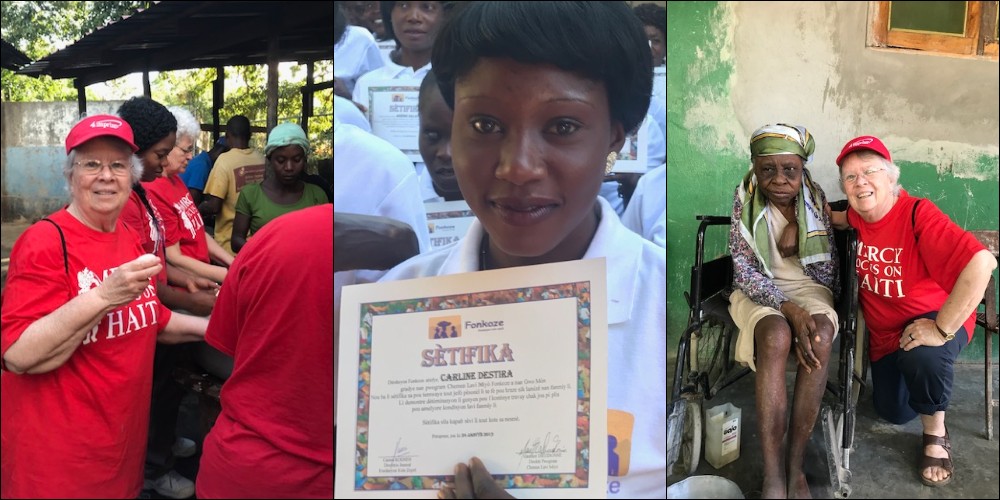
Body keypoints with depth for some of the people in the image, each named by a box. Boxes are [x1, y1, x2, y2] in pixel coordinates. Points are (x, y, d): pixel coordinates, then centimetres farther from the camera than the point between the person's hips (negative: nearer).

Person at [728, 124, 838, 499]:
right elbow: (744, 271, -13)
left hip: (808, 285, 2)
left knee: (820, 335, -34)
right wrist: (788, 308, -28)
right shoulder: (745, 200, -8)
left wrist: (797, 237, -15)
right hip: (759, 290, -2)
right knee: (775, 336, -37)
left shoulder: (816, 199, -1)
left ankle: (795, 463, -27)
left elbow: (830, 273, 1)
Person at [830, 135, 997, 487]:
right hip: (886, 333, 6)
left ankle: (936, 435, -11)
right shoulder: (858, 216, -9)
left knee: (923, 354, -39)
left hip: (934, 318, -6)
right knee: (894, 413, 13)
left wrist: (941, 329, -38)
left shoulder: (917, 214, -29)